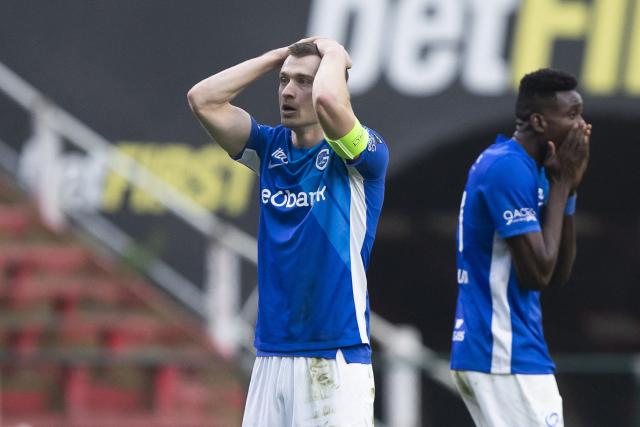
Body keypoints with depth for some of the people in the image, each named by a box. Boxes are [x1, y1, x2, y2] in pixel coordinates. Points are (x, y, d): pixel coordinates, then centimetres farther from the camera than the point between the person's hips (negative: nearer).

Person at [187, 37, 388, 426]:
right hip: (272, 355, 6)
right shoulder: (271, 147, 11)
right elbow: (203, 99, 2)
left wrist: (334, 54, -6)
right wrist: (278, 56, 5)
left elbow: (327, 100, -27)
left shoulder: (364, 153, -6)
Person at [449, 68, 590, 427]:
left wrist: (569, 188, 7)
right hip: (508, 357, -10)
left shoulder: (529, 169, 16)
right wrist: (561, 184, -9)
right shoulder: (510, 169, -14)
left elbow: (559, 274, 16)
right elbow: (537, 273, -17)